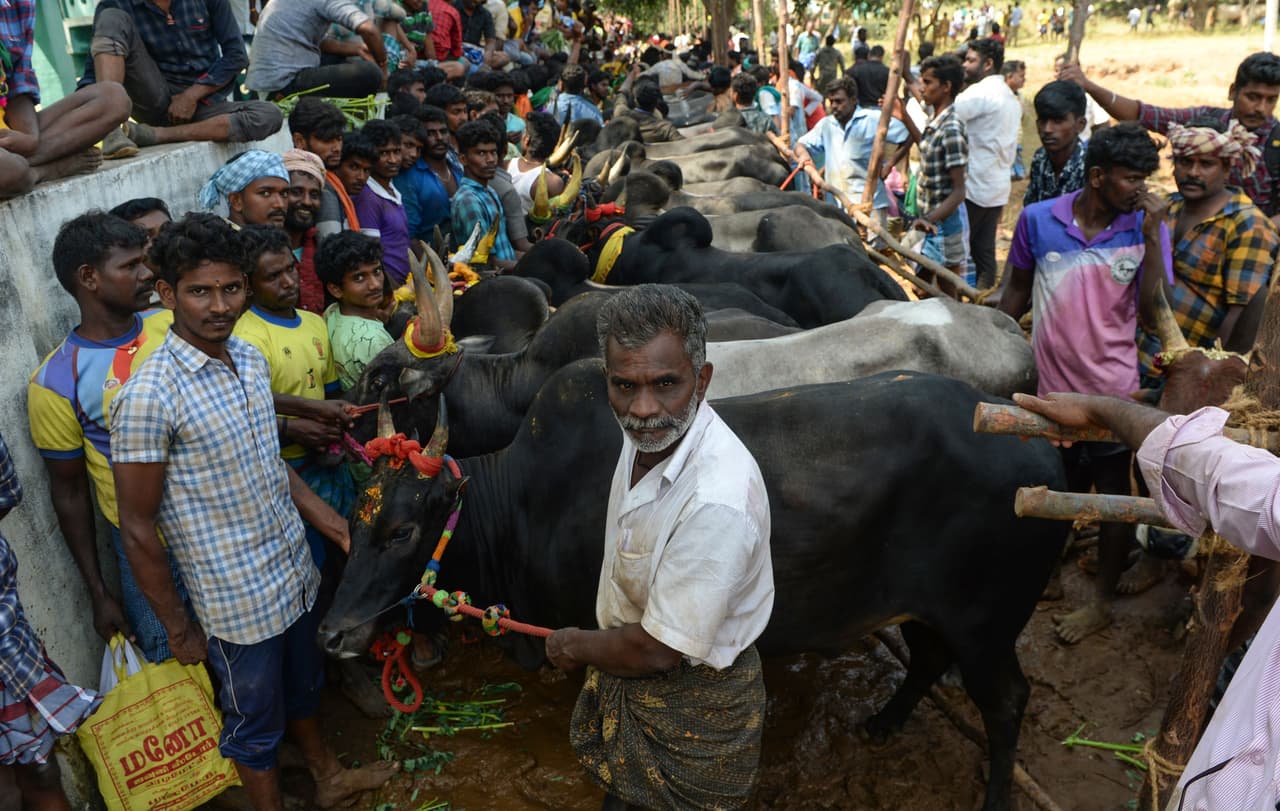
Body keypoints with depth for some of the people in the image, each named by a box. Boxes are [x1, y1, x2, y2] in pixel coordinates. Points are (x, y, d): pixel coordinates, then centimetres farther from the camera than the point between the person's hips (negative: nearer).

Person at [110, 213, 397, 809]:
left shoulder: (250, 358, -1)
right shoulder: (148, 397, -24)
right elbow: (138, 529, -17)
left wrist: (318, 511, 8)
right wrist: (178, 629, -11)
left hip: (295, 573, 7)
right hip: (236, 599, -7)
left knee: (303, 686, 28)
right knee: (256, 721, 15)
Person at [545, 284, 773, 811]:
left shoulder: (717, 501, -39)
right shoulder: (648, 431, -11)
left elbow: (658, 650, -29)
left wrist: (573, 646, -11)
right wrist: (591, 645, 13)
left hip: (694, 700, -7)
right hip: (623, 675, 7)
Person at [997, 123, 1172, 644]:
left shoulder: (1145, 229, -8)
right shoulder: (1037, 220, -7)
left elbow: (1153, 316, -16)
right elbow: (1015, 293, 6)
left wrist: (1152, 236, -20)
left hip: (1110, 392, -1)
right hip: (1047, 386, 1)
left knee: (1113, 496, 11)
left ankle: (1102, 602, 29)